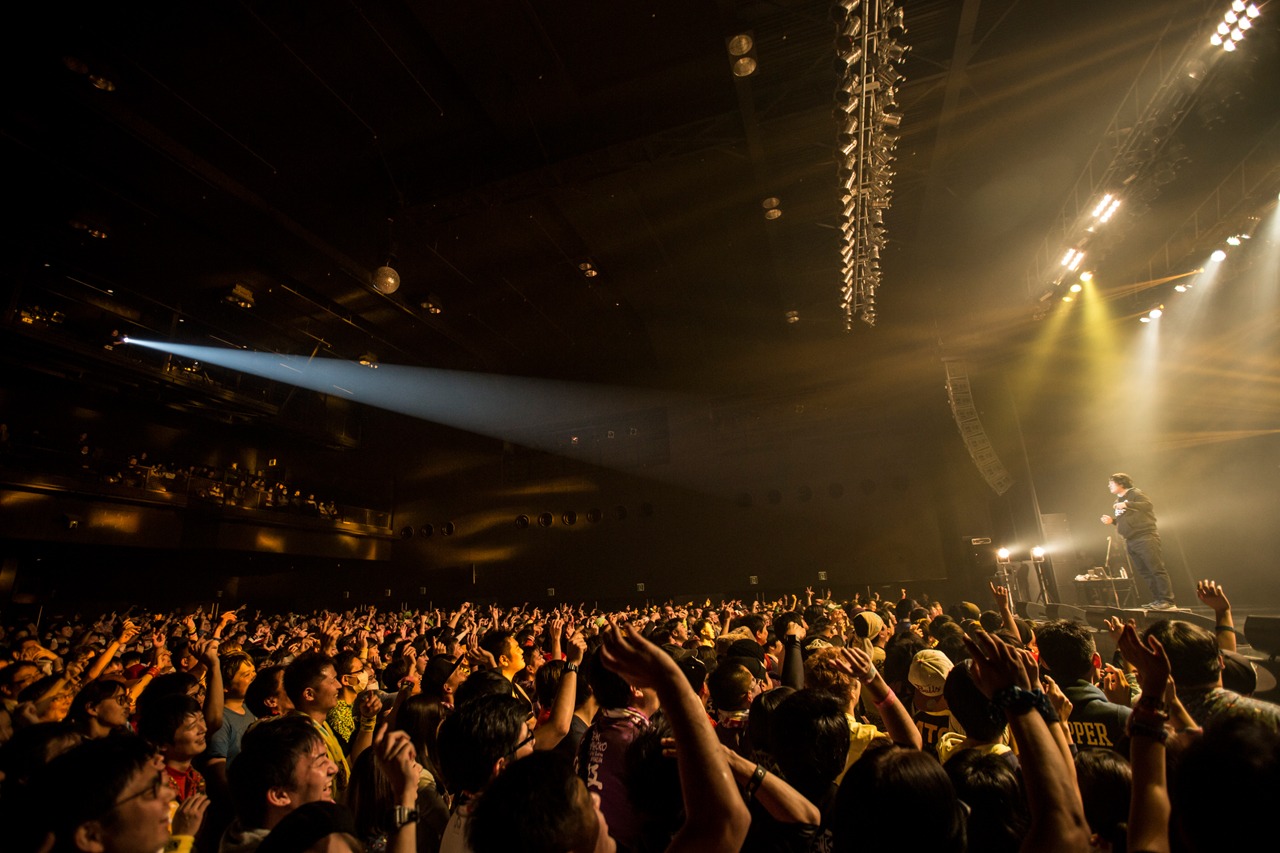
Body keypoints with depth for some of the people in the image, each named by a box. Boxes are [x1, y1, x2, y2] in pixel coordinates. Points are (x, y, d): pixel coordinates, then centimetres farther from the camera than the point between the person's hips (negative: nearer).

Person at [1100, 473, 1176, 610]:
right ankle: (1157, 599, 12)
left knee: (1157, 569, -8)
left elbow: (1148, 505, -23)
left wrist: (1127, 504, -30)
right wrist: (1112, 520, 8)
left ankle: (1167, 600, -7)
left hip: (1145, 538, -9)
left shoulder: (1134, 494, -5)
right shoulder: (1118, 501, 19)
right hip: (1130, 542, 9)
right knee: (1144, 572, 8)